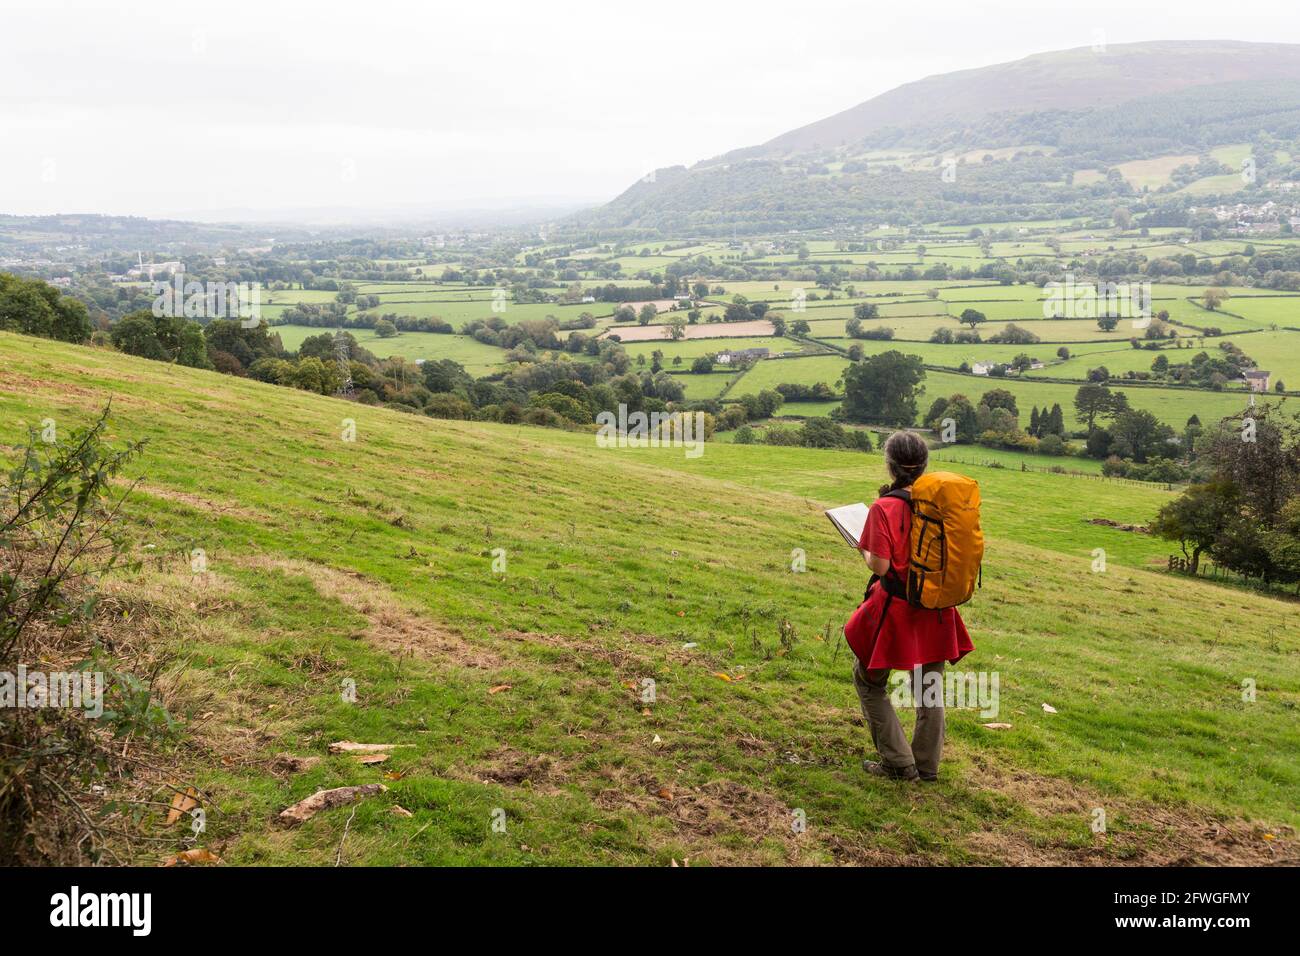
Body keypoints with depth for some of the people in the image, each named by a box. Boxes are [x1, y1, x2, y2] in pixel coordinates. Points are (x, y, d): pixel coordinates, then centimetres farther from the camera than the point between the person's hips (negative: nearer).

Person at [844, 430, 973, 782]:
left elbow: (880, 565, -21)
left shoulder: (884, 509, -19)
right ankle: (927, 764, 28)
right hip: (936, 607, 5)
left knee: (869, 681, 14)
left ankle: (899, 763, 13)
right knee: (929, 686, 19)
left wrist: (864, 549, -1)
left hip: (895, 608, -5)